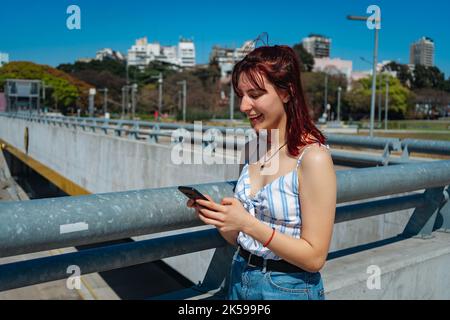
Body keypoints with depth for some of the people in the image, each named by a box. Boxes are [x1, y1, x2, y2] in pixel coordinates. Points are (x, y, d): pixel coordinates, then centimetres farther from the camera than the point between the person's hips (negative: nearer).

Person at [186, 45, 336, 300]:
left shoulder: (313, 157, -20)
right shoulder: (252, 150, -1)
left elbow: (315, 257, -19)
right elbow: (238, 239, 6)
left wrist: (248, 223, -26)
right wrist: (215, 213, -13)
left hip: (289, 288, -5)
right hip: (240, 279, 6)